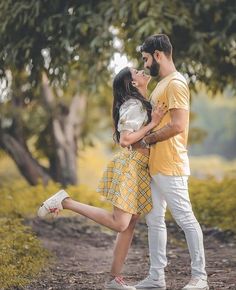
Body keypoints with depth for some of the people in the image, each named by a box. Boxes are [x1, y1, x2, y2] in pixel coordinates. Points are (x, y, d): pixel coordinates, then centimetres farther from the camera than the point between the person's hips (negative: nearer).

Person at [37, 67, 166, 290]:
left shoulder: (142, 105, 19)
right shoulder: (133, 106, -10)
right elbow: (125, 140, -19)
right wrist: (153, 124, -17)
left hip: (140, 170, 10)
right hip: (129, 167, -10)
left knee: (129, 225, 5)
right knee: (119, 223, -16)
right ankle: (65, 201, -12)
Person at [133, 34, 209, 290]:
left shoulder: (176, 84, -13)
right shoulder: (162, 84, 18)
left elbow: (177, 125, -21)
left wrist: (147, 140, -12)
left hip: (170, 166, -10)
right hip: (155, 166, 10)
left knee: (185, 219, -3)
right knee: (154, 220, 10)